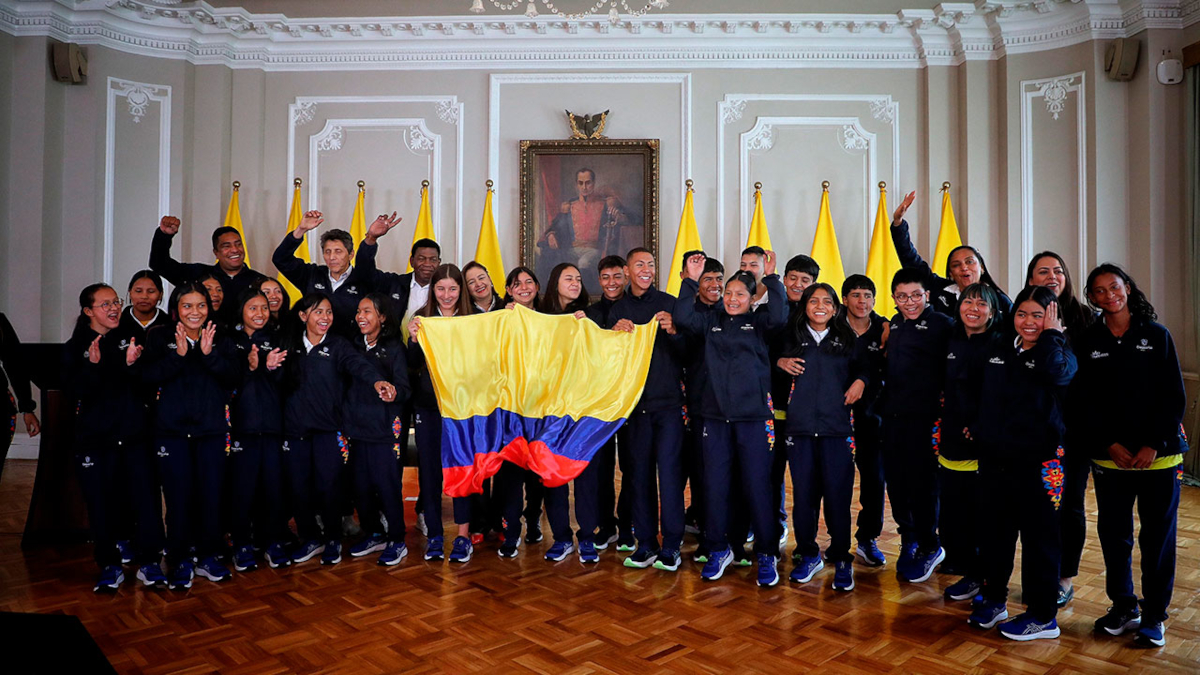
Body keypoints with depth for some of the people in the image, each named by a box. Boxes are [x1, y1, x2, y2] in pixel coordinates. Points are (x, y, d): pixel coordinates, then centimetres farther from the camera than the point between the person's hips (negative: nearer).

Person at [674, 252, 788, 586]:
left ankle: (767, 555, 15)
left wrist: (771, 278, -14)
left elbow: (779, 317, -16)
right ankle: (719, 549, 24)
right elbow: (683, 318, -3)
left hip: (752, 415, -3)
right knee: (714, 485, 8)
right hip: (715, 414, 3)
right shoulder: (712, 320, 11)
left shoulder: (758, 323, 4)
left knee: (756, 485, 2)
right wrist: (692, 280, -5)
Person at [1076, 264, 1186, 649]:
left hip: (1159, 456, -1)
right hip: (1110, 456, 1)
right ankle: (1123, 606, 25)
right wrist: (1110, 444, -9)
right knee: (1113, 533, 7)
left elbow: (1174, 397, -2)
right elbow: (1087, 402, 2)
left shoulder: (1156, 335, 1)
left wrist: (1154, 445, -10)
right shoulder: (1086, 343, 3)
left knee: (1158, 536, 6)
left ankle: (1154, 616, 19)